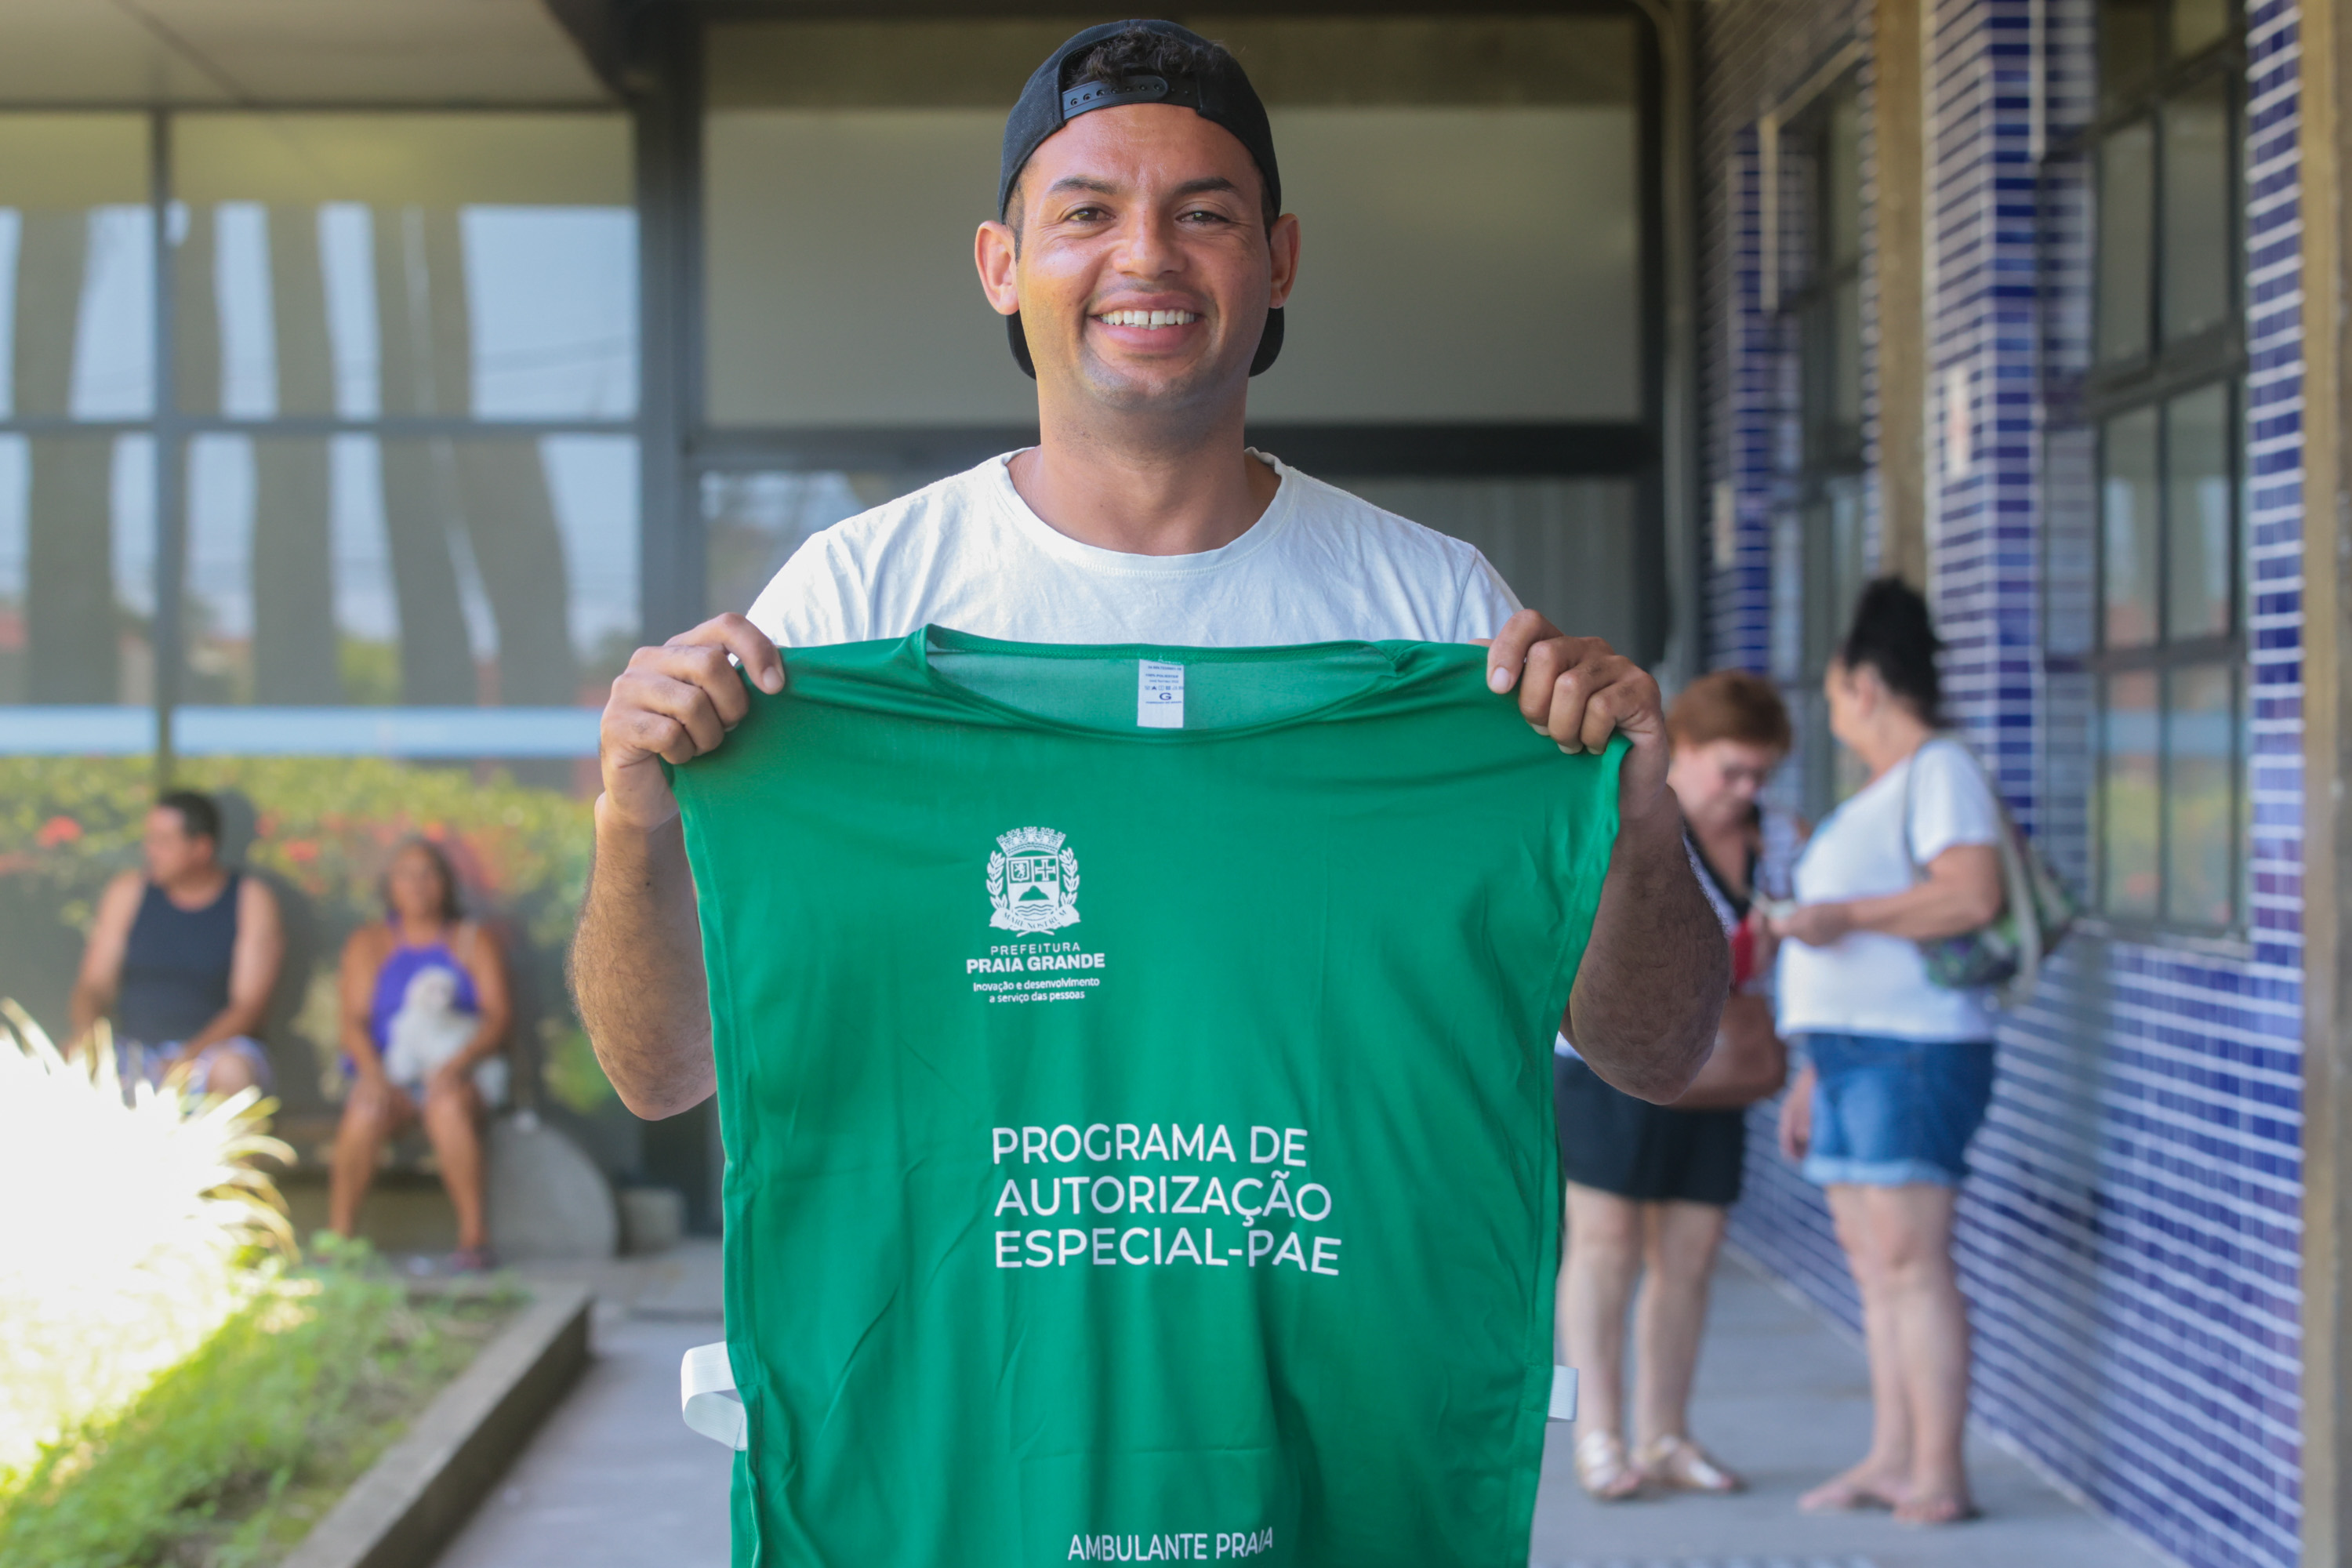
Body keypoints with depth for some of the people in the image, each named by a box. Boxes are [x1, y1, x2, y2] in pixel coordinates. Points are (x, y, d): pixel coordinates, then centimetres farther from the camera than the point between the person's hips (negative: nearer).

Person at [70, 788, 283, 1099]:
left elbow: (249, 1004, -8)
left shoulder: (251, 900, 0)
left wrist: (189, 1057, -23)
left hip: (213, 1047, -2)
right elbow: (94, 984, 7)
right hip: (134, 1050, 3)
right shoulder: (127, 892, 9)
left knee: (232, 1071, -38)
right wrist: (86, 1036, -16)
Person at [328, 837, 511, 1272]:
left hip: (463, 1071, -1)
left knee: (448, 1105, -36)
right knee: (364, 1112, -33)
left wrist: (455, 1065, -20)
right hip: (389, 1069, 1)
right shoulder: (369, 943, 13)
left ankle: (474, 1236, -31)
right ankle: (339, 1232, -28)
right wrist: (372, 1072, -17)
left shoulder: (475, 941, 9)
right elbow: (353, 1020, 4)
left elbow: (498, 1018, -1)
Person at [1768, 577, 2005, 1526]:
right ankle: (1890, 1461, 11)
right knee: (1874, 1266, 8)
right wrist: (1812, 1075, 23)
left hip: (1915, 1053, -10)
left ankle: (1939, 1477, -11)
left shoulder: (1940, 772, -7)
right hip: (1853, 1055, 10)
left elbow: (1974, 897, -23)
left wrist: (1844, 916, -22)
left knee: (1910, 1262, -12)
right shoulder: (1878, 793, 22)